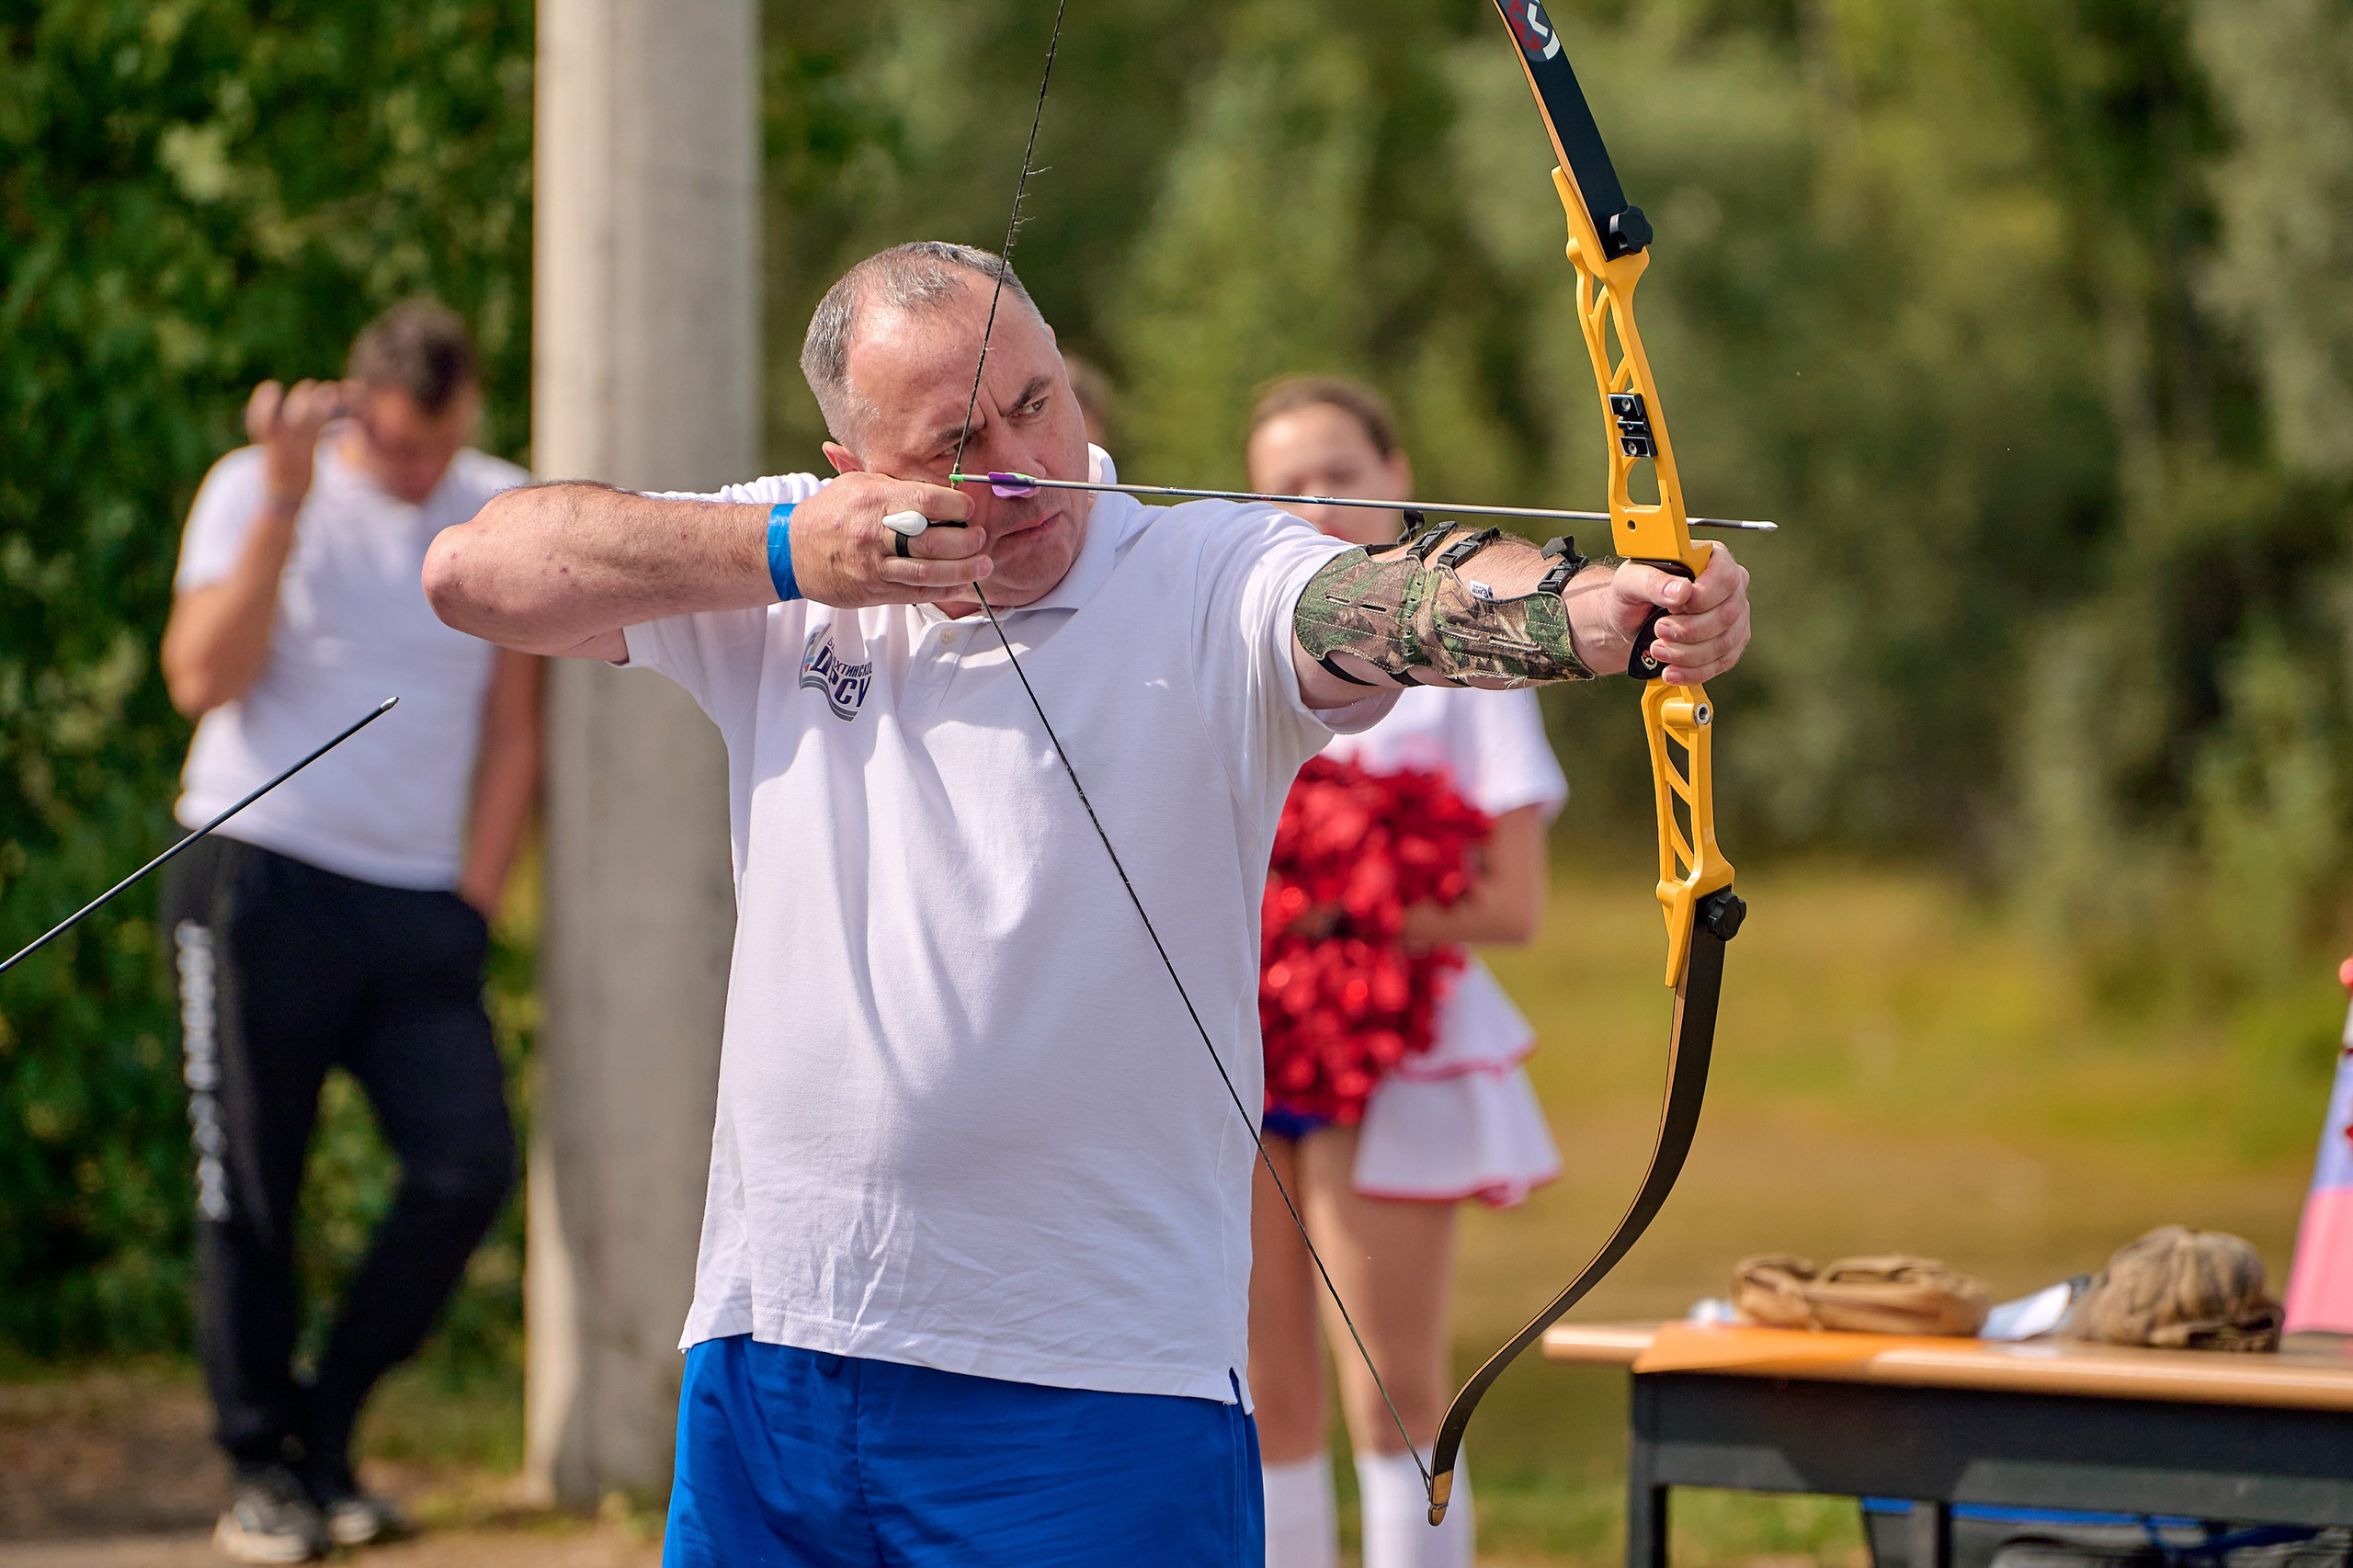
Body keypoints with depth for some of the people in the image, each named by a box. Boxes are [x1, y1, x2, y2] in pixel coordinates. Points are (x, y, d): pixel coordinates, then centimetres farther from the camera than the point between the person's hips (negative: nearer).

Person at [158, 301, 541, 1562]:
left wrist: (472, 903, 4)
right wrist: (286, 500, -17)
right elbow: (202, 679, -12)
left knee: (470, 1165, -9)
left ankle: (327, 1429, 8)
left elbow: (511, 731, 12)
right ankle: (261, 1466, 11)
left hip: (420, 903, 3)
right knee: (248, 1189, -1)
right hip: (260, 884, -3)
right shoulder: (255, 492, 0)